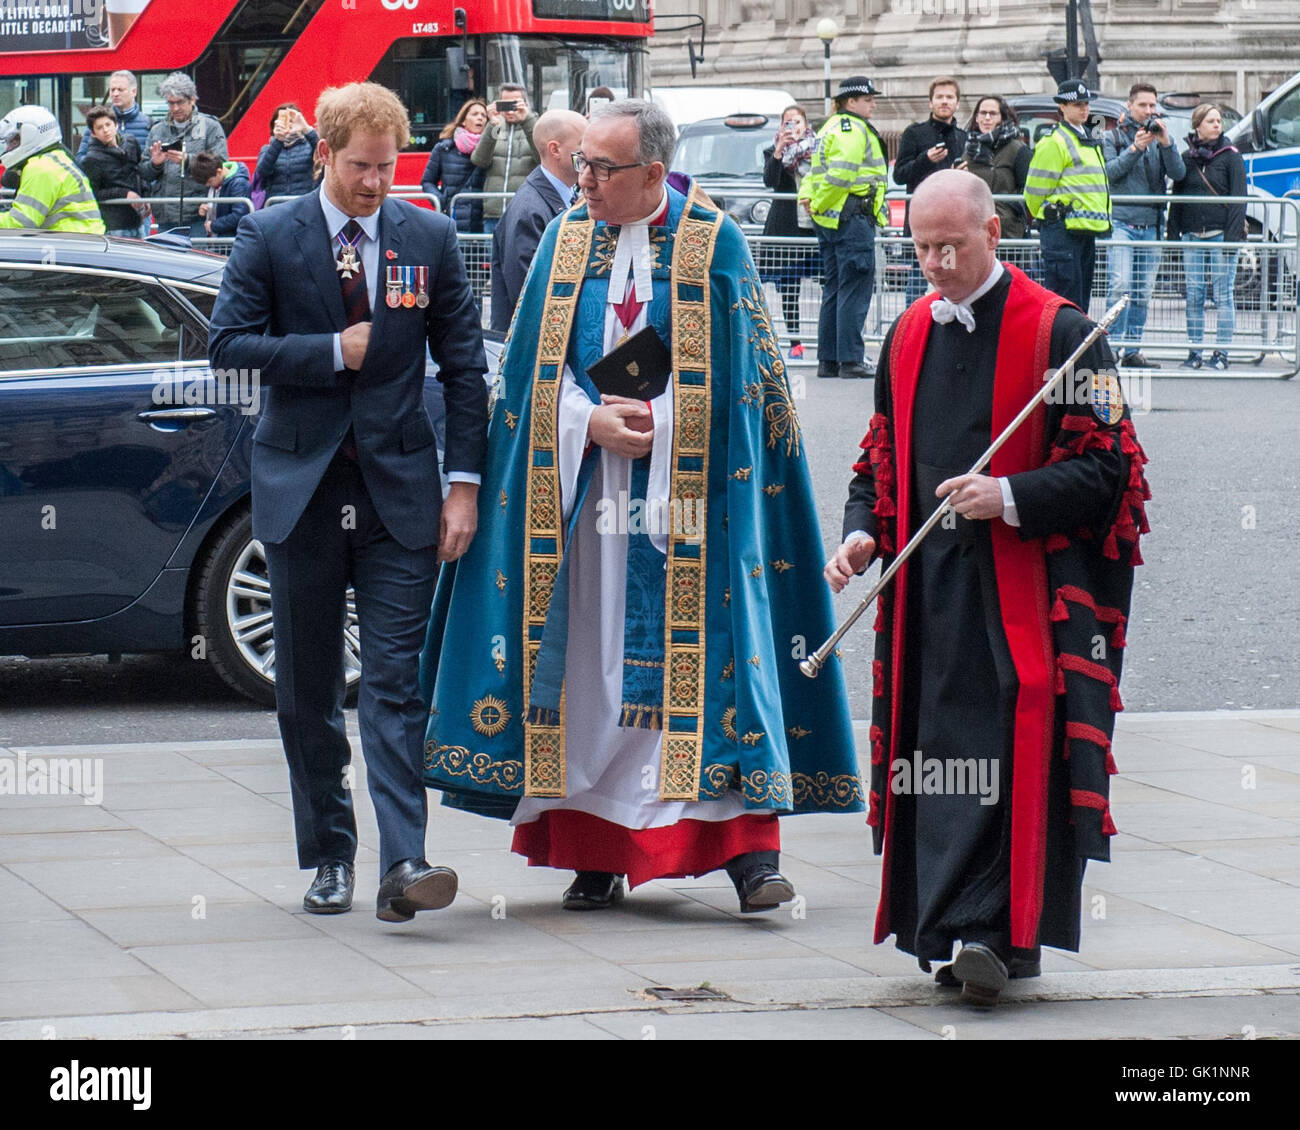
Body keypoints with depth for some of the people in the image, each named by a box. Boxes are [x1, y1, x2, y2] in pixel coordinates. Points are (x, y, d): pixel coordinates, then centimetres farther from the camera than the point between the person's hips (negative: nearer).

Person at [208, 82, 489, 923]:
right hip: (303, 488, 1)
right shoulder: (268, 238, 2)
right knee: (307, 688, 7)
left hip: (400, 489, -1)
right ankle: (330, 856, 18)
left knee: (397, 679, -9)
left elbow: (464, 366, 5)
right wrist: (331, 353, -11)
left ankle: (404, 863, -16)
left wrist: (465, 482, -1)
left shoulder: (430, 238, 4)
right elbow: (229, 342, -4)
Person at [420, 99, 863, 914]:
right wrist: (589, 422, -9)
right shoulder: (567, 240, 8)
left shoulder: (713, 244, -2)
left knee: (697, 653, -10)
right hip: (583, 488, 3)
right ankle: (596, 854, 8)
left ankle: (750, 847, -11)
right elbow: (538, 365, 8)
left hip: (686, 489, -3)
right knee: (590, 657, 2)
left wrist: (654, 422, -13)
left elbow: (731, 379, -3)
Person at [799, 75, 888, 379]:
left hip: (828, 219, 10)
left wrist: (807, 198, 6)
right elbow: (840, 174, -23)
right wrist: (818, 205, -13)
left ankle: (828, 360, 15)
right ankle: (851, 361, -8)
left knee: (834, 290, 13)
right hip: (852, 218, -10)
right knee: (855, 290, -7)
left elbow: (817, 171, 21)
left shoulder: (831, 127, 20)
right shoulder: (853, 130, -13)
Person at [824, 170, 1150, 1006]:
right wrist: (863, 530, 3)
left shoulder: (1058, 333, -5)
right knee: (936, 746, 4)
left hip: (1023, 586, -5)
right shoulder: (910, 335, 14)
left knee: (1011, 746, -12)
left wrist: (1009, 498, -20)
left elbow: (1106, 466, -7)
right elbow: (883, 457, 22)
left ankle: (1001, 930, -13)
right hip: (928, 585, 6)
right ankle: (947, 929, 11)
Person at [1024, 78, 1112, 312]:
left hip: (1086, 230, 9)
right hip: (1062, 230, -9)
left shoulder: (1090, 141, 20)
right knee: (1065, 294, -12)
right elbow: (1036, 188, -10)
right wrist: (1046, 220, 1)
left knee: (1082, 295, 11)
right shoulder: (1054, 142, -9)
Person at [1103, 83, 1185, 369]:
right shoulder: (1113, 138, 6)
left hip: (1150, 226, 4)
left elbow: (1178, 173, 0)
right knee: (1120, 285, -16)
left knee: (1143, 292, 5)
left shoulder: (1162, 139, 12)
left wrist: (1165, 142, -13)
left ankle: (1132, 351, 10)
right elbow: (1111, 171, -8)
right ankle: (1113, 344, -14)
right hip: (1121, 223, -4)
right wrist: (1136, 148, -16)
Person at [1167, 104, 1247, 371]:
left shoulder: (1230, 156, 2)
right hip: (1192, 236, 3)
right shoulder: (1187, 158, 11)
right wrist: (1173, 234, 9)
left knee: (1223, 295, -2)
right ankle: (1195, 351, 9)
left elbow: (1238, 199, -3)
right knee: (1194, 296, 3)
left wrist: (1232, 236, -11)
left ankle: (1221, 352, 3)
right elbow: (1176, 198, 16)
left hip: (1220, 235, -3)